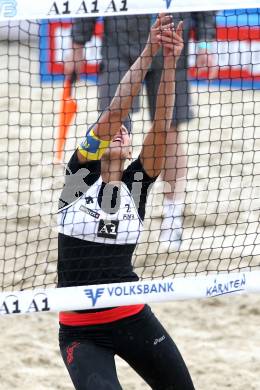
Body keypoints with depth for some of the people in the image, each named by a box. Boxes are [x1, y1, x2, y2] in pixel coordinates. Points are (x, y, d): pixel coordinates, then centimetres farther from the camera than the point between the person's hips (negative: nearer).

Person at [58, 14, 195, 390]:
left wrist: (170, 63, -20)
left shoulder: (137, 182, 4)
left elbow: (161, 126, -9)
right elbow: (113, 112, -12)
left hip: (134, 319, 3)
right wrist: (148, 53, -18)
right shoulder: (81, 174, -2)